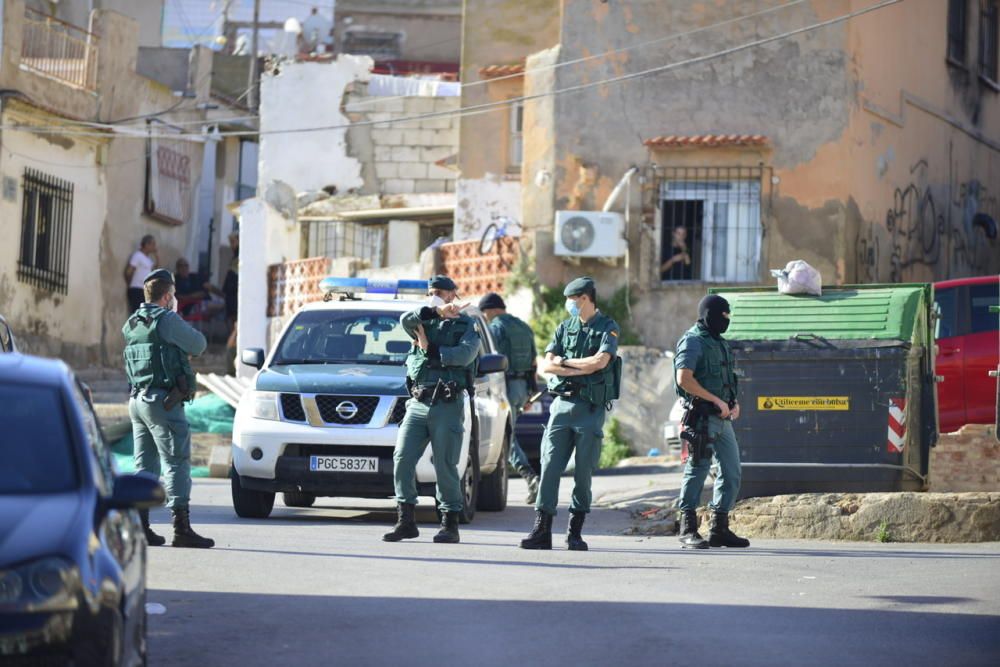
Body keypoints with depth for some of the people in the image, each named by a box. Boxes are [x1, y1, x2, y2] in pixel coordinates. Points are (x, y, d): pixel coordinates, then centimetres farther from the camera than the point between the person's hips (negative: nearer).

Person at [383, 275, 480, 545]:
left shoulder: (466, 326, 7)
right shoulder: (424, 323, 18)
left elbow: (463, 354, -13)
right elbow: (406, 320, -6)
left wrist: (429, 349, -6)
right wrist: (437, 311, -18)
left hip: (448, 406, -4)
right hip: (418, 403, 4)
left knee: (445, 466, -4)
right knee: (402, 459, -6)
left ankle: (450, 525, 3)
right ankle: (405, 521, -2)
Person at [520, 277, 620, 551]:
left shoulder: (608, 328, 1)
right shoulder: (564, 328, 13)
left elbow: (600, 361, -16)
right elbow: (546, 365, 3)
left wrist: (564, 361, -6)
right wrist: (581, 369, -9)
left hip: (591, 408, -3)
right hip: (562, 404, 3)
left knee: (584, 472, -1)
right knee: (549, 467, -4)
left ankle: (575, 532, 6)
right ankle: (541, 530, -4)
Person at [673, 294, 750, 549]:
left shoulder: (720, 343, 18)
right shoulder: (692, 341, -9)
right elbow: (684, 378, -20)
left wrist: (734, 402, 7)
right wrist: (717, 401, -18)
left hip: (723, 419, 9)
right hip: (702, 418, -9)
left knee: (731, 473, 9)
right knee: (698, 470, -8)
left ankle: (720, 529, 15)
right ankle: (688, 530, -5)